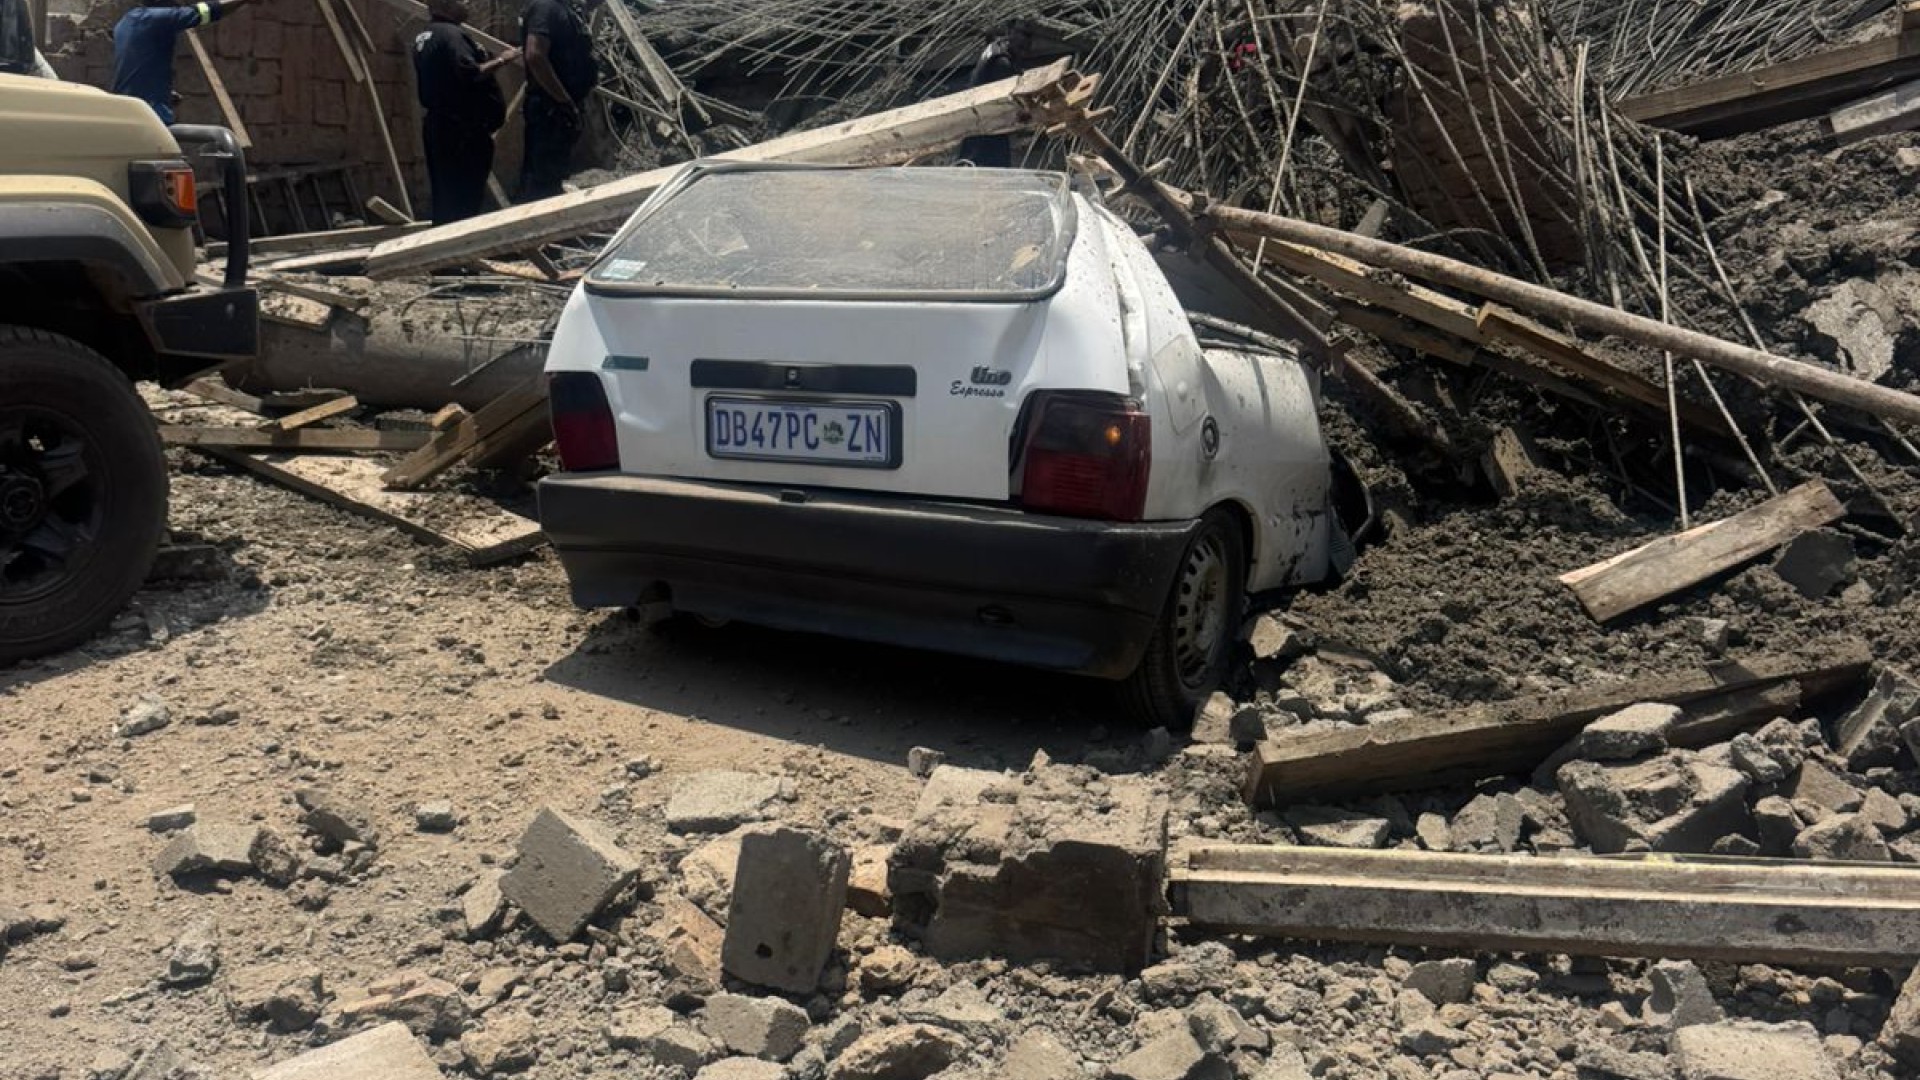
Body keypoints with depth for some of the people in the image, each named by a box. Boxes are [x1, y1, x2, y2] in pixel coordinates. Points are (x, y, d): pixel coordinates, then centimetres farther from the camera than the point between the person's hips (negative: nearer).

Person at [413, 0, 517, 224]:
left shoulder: (424, 37, 18)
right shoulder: (451, 34, -13)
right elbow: (469, 75, -23)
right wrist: (501, 60, -14)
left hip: (439, 126, 10)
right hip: (463, 130, -10)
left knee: (446, 198, 12)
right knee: (465, 199, -9)